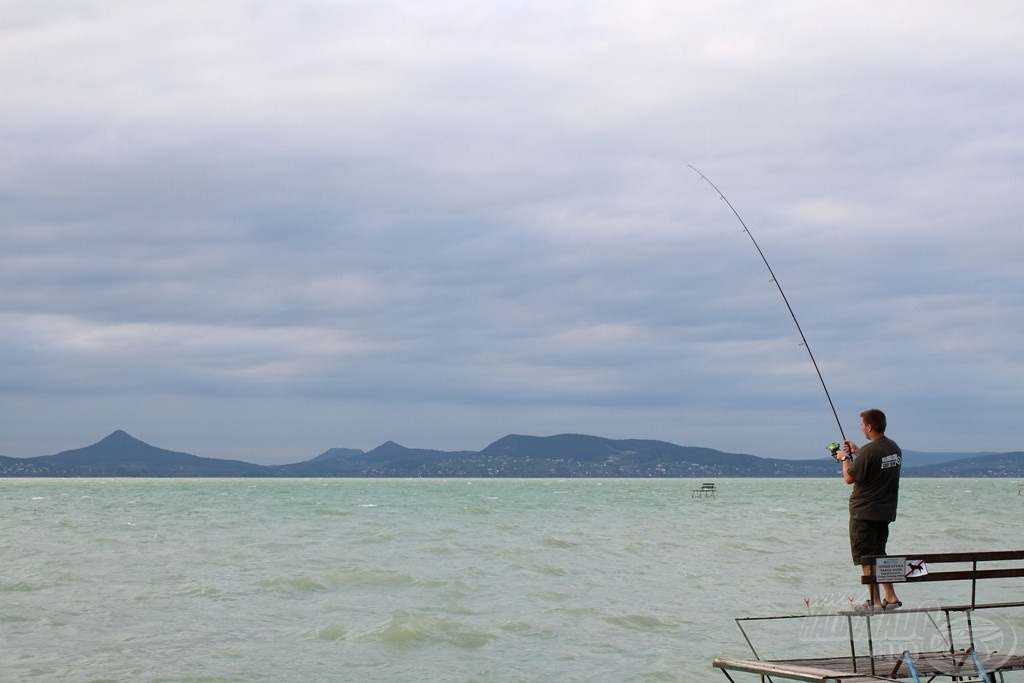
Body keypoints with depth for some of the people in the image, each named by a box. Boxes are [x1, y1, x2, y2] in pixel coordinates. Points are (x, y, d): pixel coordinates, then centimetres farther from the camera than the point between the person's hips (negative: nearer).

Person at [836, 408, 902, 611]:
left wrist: (844, 458, 1)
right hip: (886, 511, 8)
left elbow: (849, 478, -15)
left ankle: (875, 601, -2)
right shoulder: (894, 448, 7)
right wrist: (857, 452, 23)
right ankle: (891, 597, 16)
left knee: (866, 558, -1)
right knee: (879, 554, 19)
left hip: (864, 511, -8)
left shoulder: (869, 451, -20)